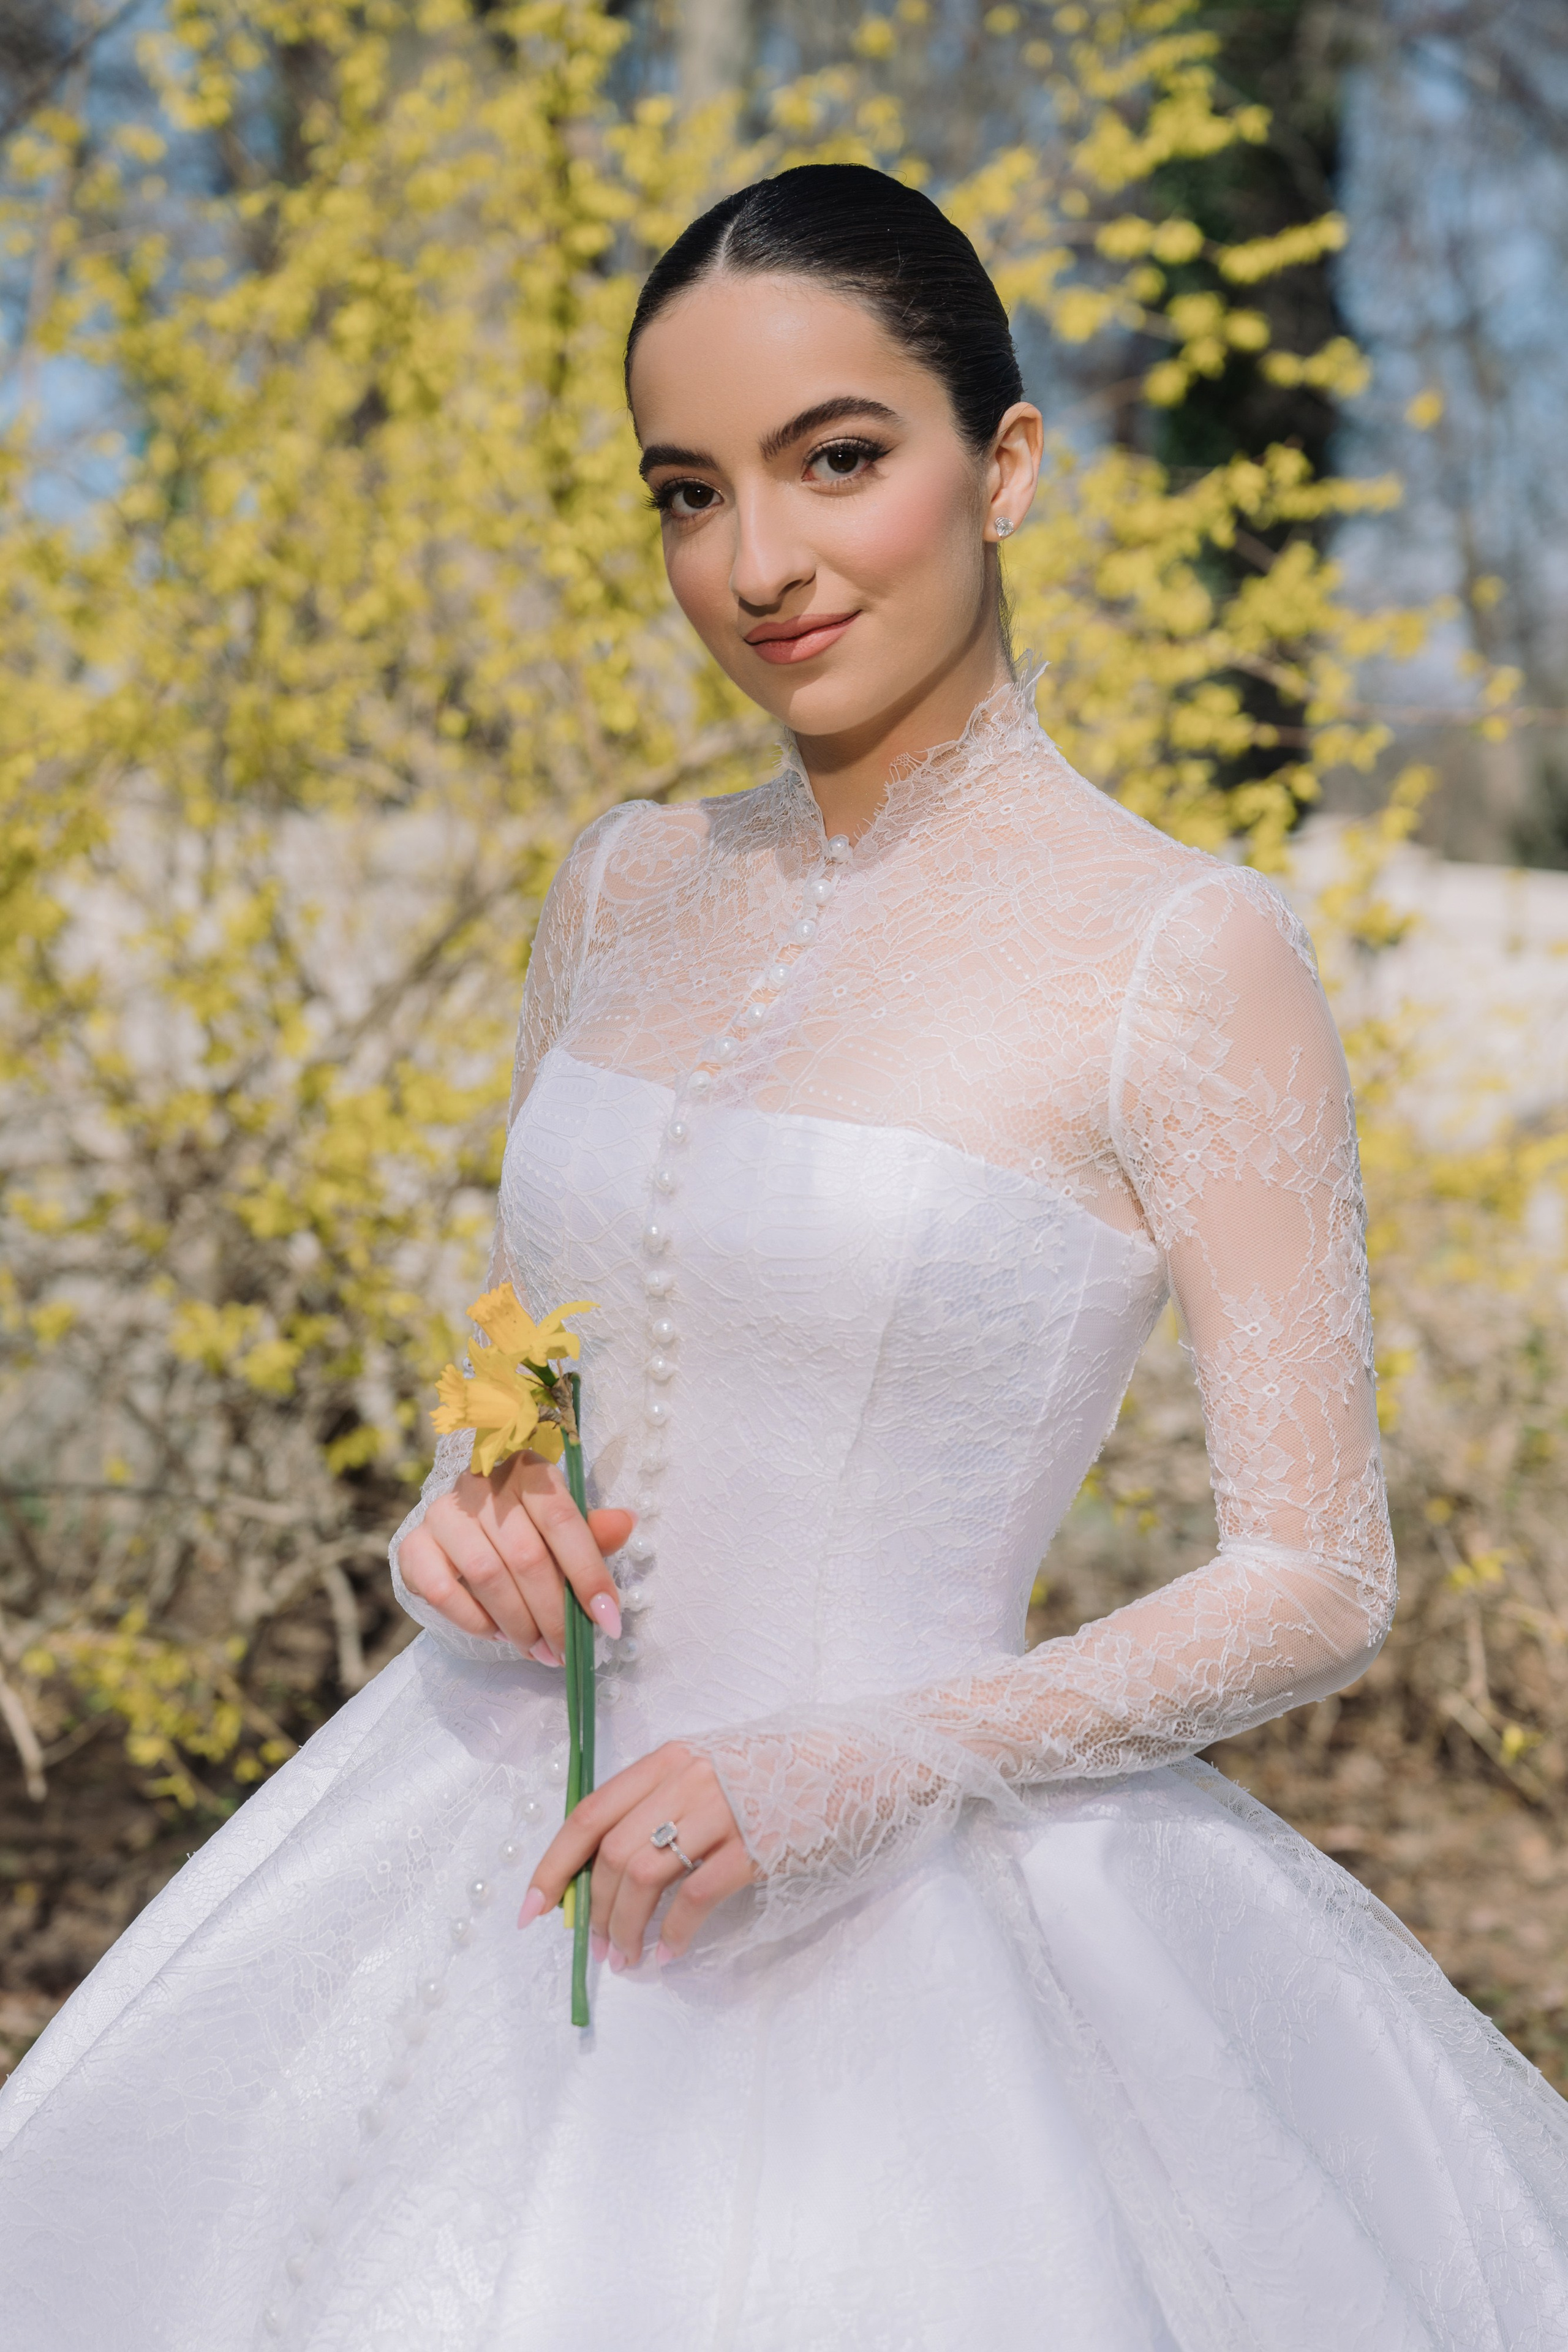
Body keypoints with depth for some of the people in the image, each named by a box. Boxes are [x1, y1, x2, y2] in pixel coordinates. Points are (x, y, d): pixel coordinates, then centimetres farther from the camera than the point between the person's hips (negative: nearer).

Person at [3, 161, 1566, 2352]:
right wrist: (468, 1502, -6)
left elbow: (1320, 1584, -11)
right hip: (508, 1861, 6)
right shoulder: (627, 891, 4)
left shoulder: (1189, 956, -13)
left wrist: (870, 1764, -22)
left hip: (911, 1910, -5)